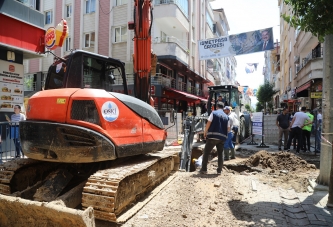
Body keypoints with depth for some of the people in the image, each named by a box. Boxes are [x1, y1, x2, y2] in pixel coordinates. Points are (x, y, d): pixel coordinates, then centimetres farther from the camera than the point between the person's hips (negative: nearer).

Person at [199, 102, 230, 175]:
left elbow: (208, 123, -7)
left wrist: (205, 132, 5)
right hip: (222, 137, 4)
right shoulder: (226, 117, 14)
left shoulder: (214, 113, 2)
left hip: (213, 136, -4)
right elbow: (228, 129, 11)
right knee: (220, 154, 15)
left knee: (206, 152, 4)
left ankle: (204, 169, 4)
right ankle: (219, 170, 17)